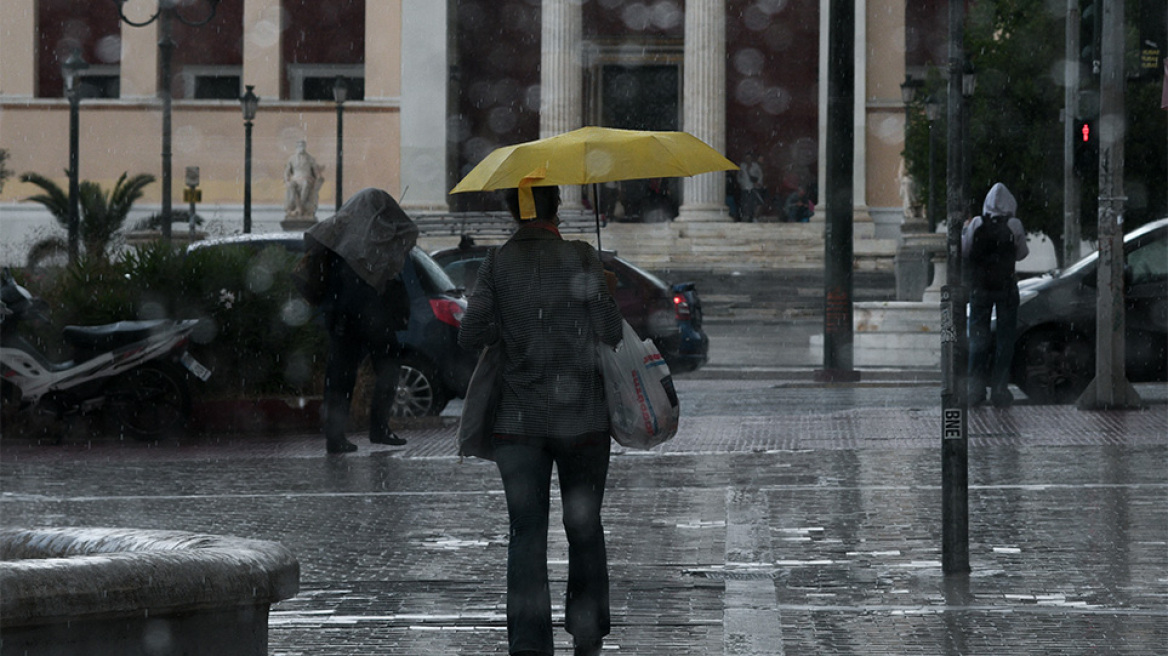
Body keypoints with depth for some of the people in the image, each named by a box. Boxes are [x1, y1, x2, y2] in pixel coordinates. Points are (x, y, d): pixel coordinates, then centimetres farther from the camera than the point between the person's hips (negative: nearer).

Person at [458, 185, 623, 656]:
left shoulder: (498, 264, -3)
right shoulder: (581, 258, -7)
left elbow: (471, 336, -5)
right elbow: (610, 333, -8)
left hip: (518, 422, 1)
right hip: (582, 420, -1)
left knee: (526, 534, 3)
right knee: (584, 528, 13)